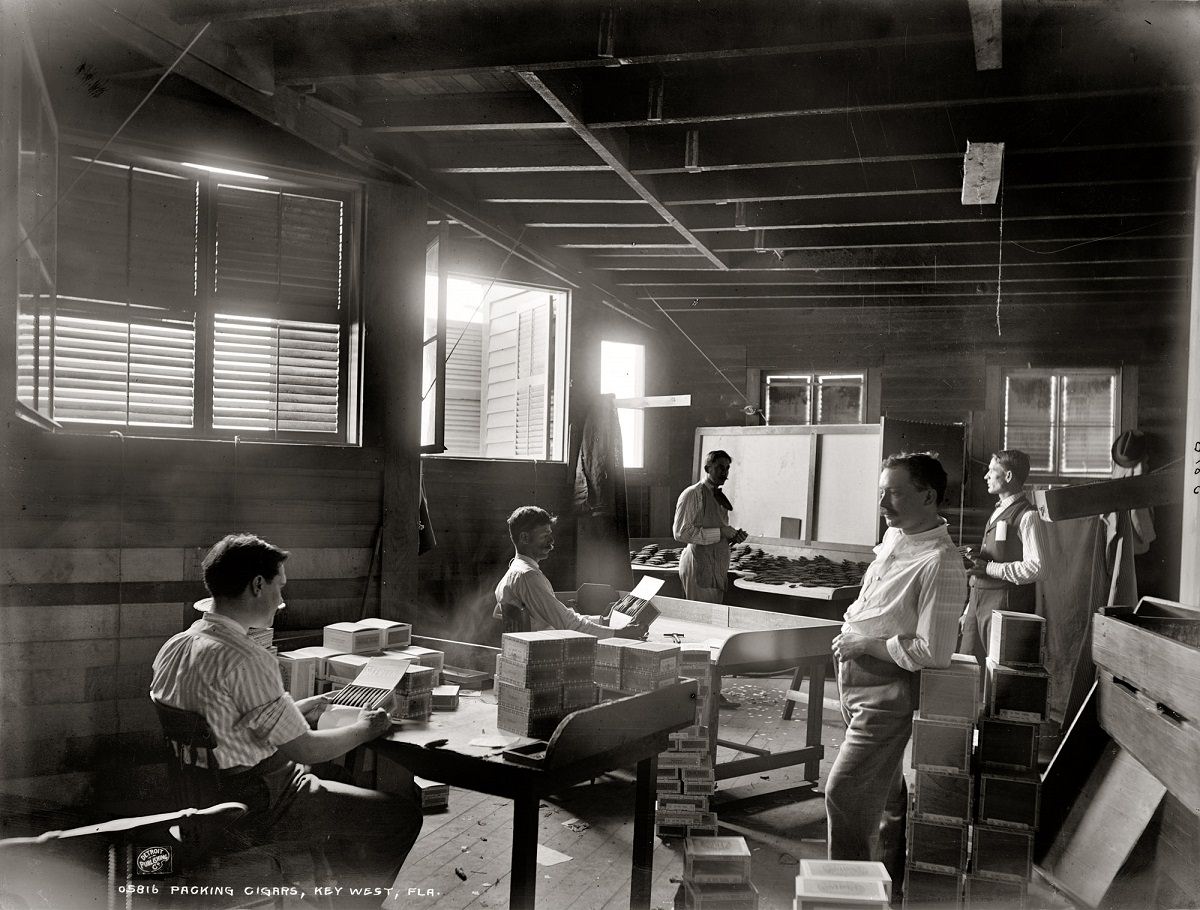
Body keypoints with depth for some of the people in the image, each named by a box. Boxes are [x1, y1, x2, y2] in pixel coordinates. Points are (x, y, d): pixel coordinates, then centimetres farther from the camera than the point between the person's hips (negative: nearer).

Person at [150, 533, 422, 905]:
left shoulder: (176, 645, 1)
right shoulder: (244, 660, -28)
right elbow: (306, 750, -22)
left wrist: (296, 711, 13)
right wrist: (365, 728, -5)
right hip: (258, 807, -10)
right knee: (403, 813, -1)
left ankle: (340, 892, 35)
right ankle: (356, 904, 19)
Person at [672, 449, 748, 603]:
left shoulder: (720, 497, 16)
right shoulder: (692, 494, -11)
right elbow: (681, 533, -20)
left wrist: (733, 536, 2)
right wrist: (720, 532, -19)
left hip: (719, 571, 8)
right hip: (699, 570, -8)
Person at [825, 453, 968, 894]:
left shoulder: (940, 563, -21)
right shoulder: (894, 536, 6)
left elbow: (932, 652, -23)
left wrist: (866, 645, -17)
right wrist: (850, 632, 7)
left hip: (889, 690, -9)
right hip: (859, 677, 9)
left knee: (844, 793, -7)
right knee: (886, 791, 21)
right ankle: (893, 879, 38)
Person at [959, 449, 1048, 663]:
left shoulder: (1027, 516, -11)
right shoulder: (999, 511, 18)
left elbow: (1036, 568, -20)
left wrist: (988, 568, -17)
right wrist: (978, 557, 6)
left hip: (1004, 601, -9)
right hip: (978, 597, 9)